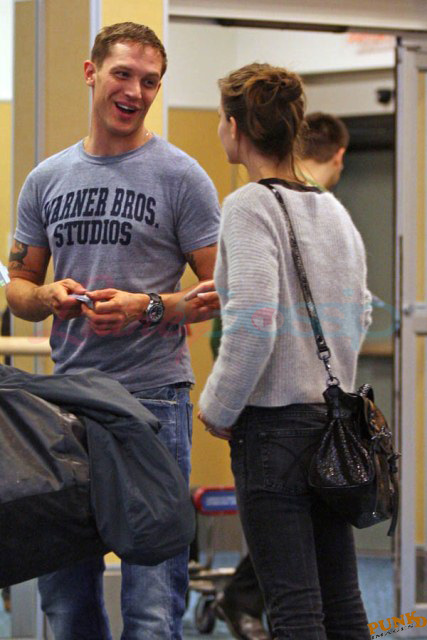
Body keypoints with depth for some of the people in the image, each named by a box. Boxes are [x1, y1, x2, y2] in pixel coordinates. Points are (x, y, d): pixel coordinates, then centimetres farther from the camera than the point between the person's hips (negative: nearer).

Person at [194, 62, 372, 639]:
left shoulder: (250, 207, -12)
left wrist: (218, 410, -8)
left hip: (275, 424, -8)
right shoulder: (334, 210, 11)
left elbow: (253, 327, -21)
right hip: (334, 415, 8)